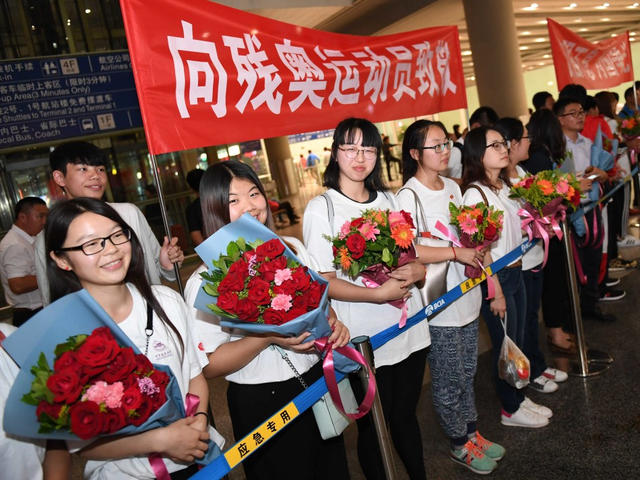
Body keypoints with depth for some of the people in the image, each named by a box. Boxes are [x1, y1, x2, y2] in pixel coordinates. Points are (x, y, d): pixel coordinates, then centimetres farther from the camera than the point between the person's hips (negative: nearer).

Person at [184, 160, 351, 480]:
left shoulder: (291, 248, -1)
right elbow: (208, 366, -17)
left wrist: (333, 323, -8)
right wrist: (266, 337, -28)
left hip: (318, 381, 5)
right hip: (263, 403, -5)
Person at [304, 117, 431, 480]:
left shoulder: (388, 200, 8)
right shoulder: (322, 208, -9)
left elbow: (414, 259, 12)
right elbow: (323, 283, -13)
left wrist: (415, 272, -11)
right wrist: (377, 294, -23)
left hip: (410, 328, 5)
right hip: (364, 340, -4)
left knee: (406, 415, 21)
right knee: (374, 426, 13)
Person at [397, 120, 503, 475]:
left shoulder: (453, 187, 8)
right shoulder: (408, 196, -16)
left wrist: (477, 244, -1)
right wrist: (458, 252, -25)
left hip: (466, 295, 7)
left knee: (467, 372, 22)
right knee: (448, 380, 10)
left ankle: (471, 432, 41)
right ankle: (460, 445, 30)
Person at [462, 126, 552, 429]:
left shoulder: (504, 185, 7)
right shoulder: (475, 193, -18)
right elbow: (480, 248, -19)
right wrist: (495, 291, -18)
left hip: (516, 271, 8)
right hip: (495, 277, -8)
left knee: (517, 342, 18)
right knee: (505, 346, 7)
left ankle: (519, 398, 36)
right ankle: (510, 410, 26)